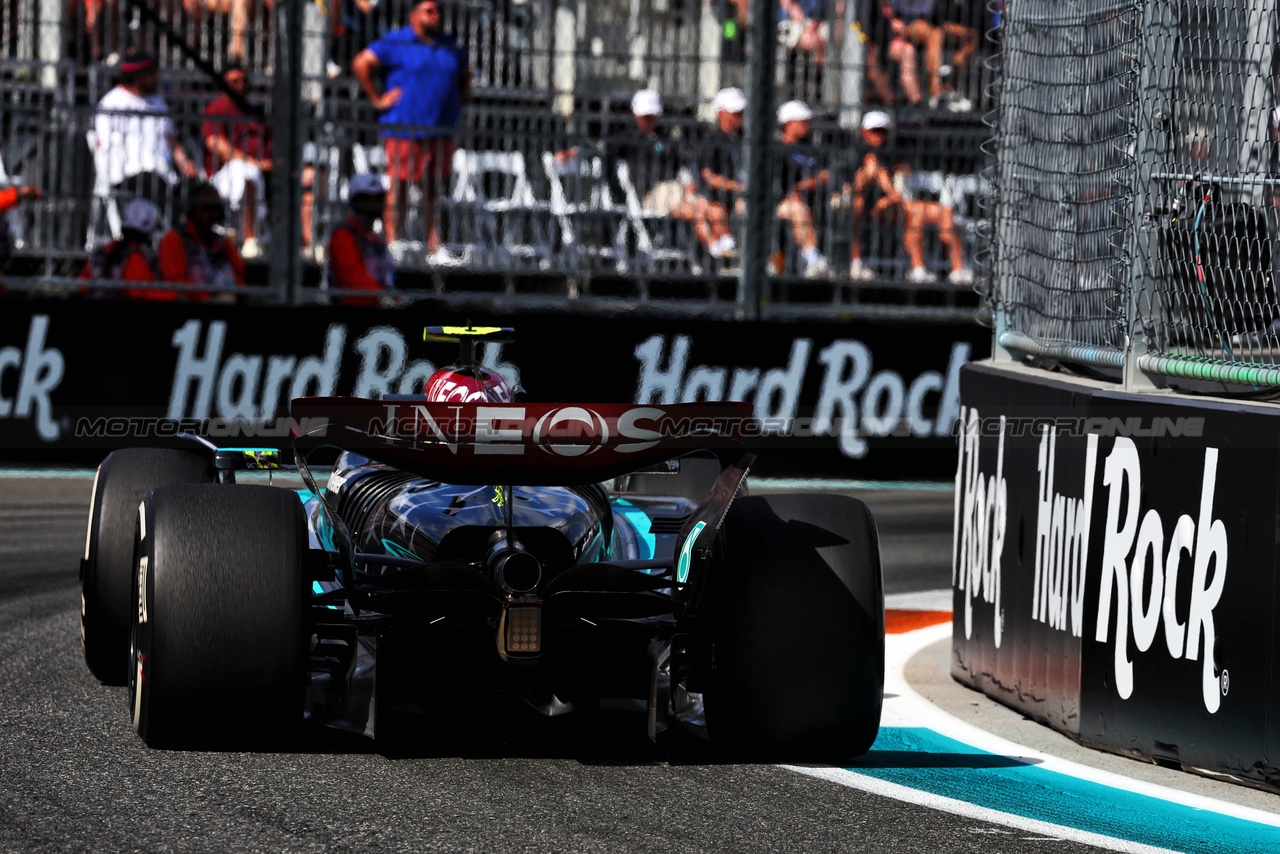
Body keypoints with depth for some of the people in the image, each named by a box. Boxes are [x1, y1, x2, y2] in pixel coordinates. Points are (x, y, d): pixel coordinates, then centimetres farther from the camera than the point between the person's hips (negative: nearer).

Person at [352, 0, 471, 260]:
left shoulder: (450, 46, 16)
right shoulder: (396, 43, -1)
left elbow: (465, 73, 34)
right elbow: (361, 63, -6)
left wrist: (459, 100, 19)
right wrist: (377, 99, -7)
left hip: (441, 130, 5)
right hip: (404, 129, -5)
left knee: (435, 191, 6)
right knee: (398, 189, -6)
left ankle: (435, 249, 8)